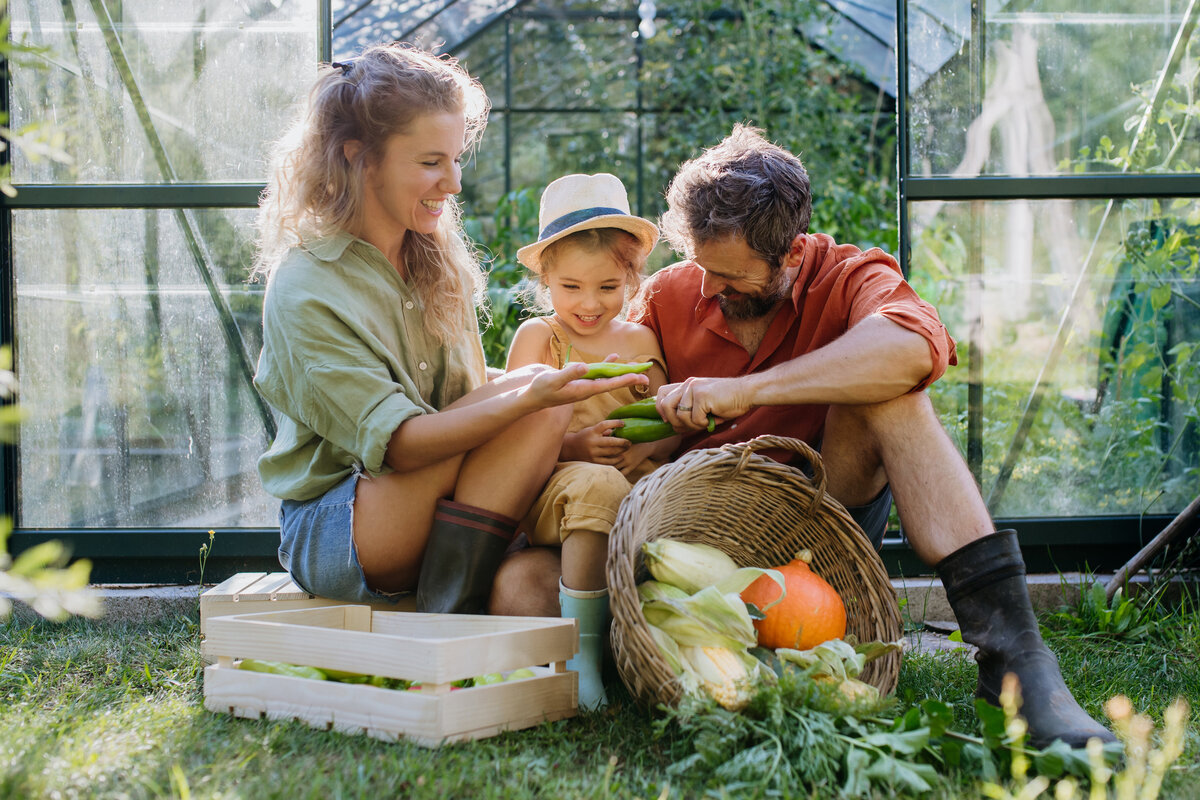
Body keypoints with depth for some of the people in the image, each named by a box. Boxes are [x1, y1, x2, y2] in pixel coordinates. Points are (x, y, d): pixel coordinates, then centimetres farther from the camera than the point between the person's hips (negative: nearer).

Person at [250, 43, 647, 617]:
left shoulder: (439, 262, 8)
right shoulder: (303, 291, -15)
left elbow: (468, 405, 5)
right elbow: (398, 444, -23)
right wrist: (530, 399, -35)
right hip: (327, 538, -5)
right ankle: (450, 619, -22)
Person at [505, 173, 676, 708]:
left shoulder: (639, 340, 19)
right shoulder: (538, 336, 6)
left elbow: (670, 423, 16)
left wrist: (649, 447, -7)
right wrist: (572, 448, -18)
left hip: (634, 479, 4)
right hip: (548, 485, -4)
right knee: (598, 486, -38)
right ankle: (581, 651, -30)